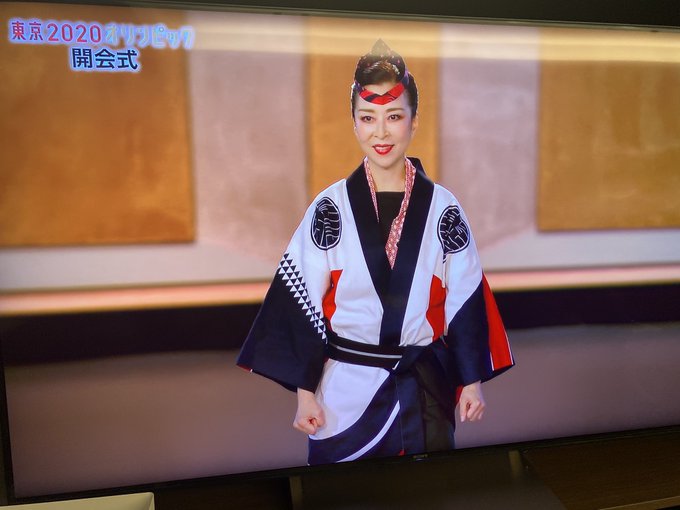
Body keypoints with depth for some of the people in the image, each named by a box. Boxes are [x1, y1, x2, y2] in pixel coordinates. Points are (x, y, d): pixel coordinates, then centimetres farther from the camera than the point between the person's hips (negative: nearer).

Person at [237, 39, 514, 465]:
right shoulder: (331, 207, -5)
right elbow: (303, 303, -4)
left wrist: (472, 381, 3)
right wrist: (305, 391, -5)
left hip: (425, 387, 1)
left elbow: (465, 300, 2)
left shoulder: (442, 207, -2)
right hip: (346, 387, 0)